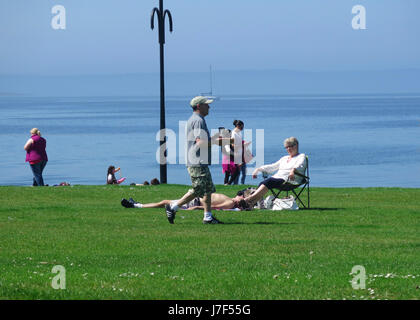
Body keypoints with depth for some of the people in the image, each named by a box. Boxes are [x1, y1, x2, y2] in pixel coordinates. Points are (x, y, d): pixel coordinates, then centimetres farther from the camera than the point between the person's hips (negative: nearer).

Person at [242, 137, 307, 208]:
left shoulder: (302, 156, 11)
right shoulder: (284, 158, 32)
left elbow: (300, 166, -10)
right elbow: (272, 167, 33)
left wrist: (293, 170, -33)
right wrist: (259, 169, 21)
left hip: (289, 180, -7)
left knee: (268, 181, -32)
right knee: (262, 183, -25)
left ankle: (251, 198, -47)